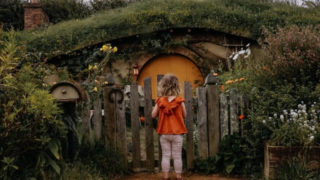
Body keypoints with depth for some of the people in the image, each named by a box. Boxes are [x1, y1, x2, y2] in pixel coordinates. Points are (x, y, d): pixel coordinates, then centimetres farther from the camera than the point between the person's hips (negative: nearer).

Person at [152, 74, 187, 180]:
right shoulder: (180, 101, -9)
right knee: (177, 156, 8)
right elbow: (184, 115, 0)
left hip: (164, 133, 1)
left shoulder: (160, 101, -5)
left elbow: (153, 115, -1)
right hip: (177, 133, -1)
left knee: (165, 155, 9)